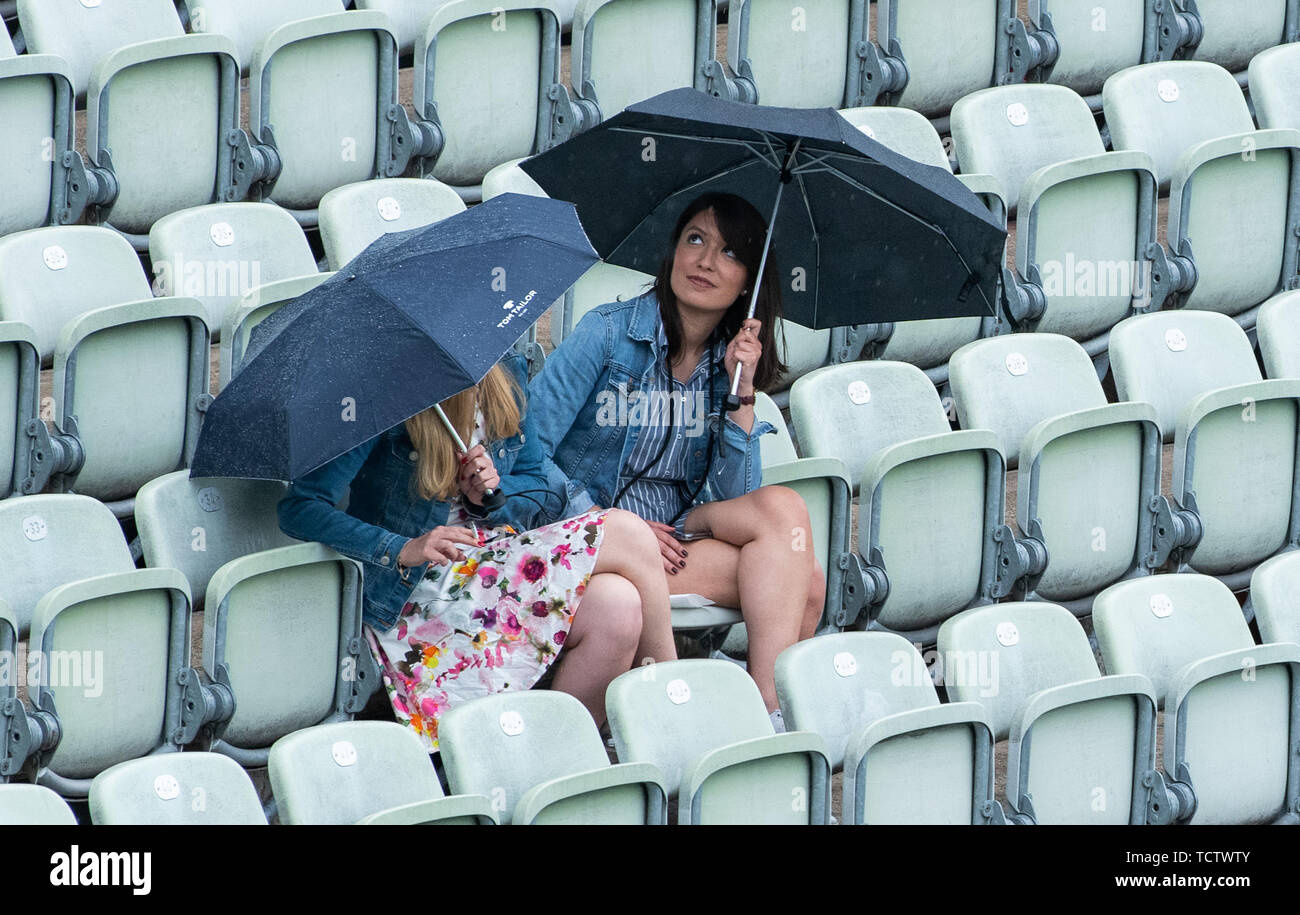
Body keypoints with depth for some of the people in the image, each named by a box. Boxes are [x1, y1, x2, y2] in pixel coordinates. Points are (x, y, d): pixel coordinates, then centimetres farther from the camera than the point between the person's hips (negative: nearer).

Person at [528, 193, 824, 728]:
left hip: (676, 533, 6)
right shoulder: (609, 333, -5)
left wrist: (742, 391, -9)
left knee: (780, 505, -25)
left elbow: (735, 497, 1)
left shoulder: (730, 361, 11)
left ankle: (770, 710, -28)